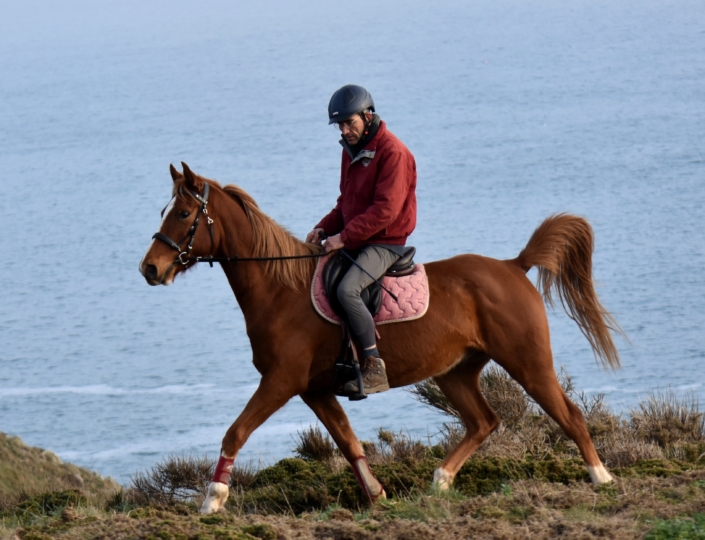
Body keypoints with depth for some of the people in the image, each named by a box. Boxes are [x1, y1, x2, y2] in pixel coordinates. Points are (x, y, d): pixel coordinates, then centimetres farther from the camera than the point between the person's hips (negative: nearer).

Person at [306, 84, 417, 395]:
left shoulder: (392, 153, -16)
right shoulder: (351, 151, 12)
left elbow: (385, 210, -23)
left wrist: (344, 237, -24)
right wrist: (324, 228, 3)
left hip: (385, 244, -10)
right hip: (353, 241, 10)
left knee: (346, 290, -32)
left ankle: (375, 368, -28)